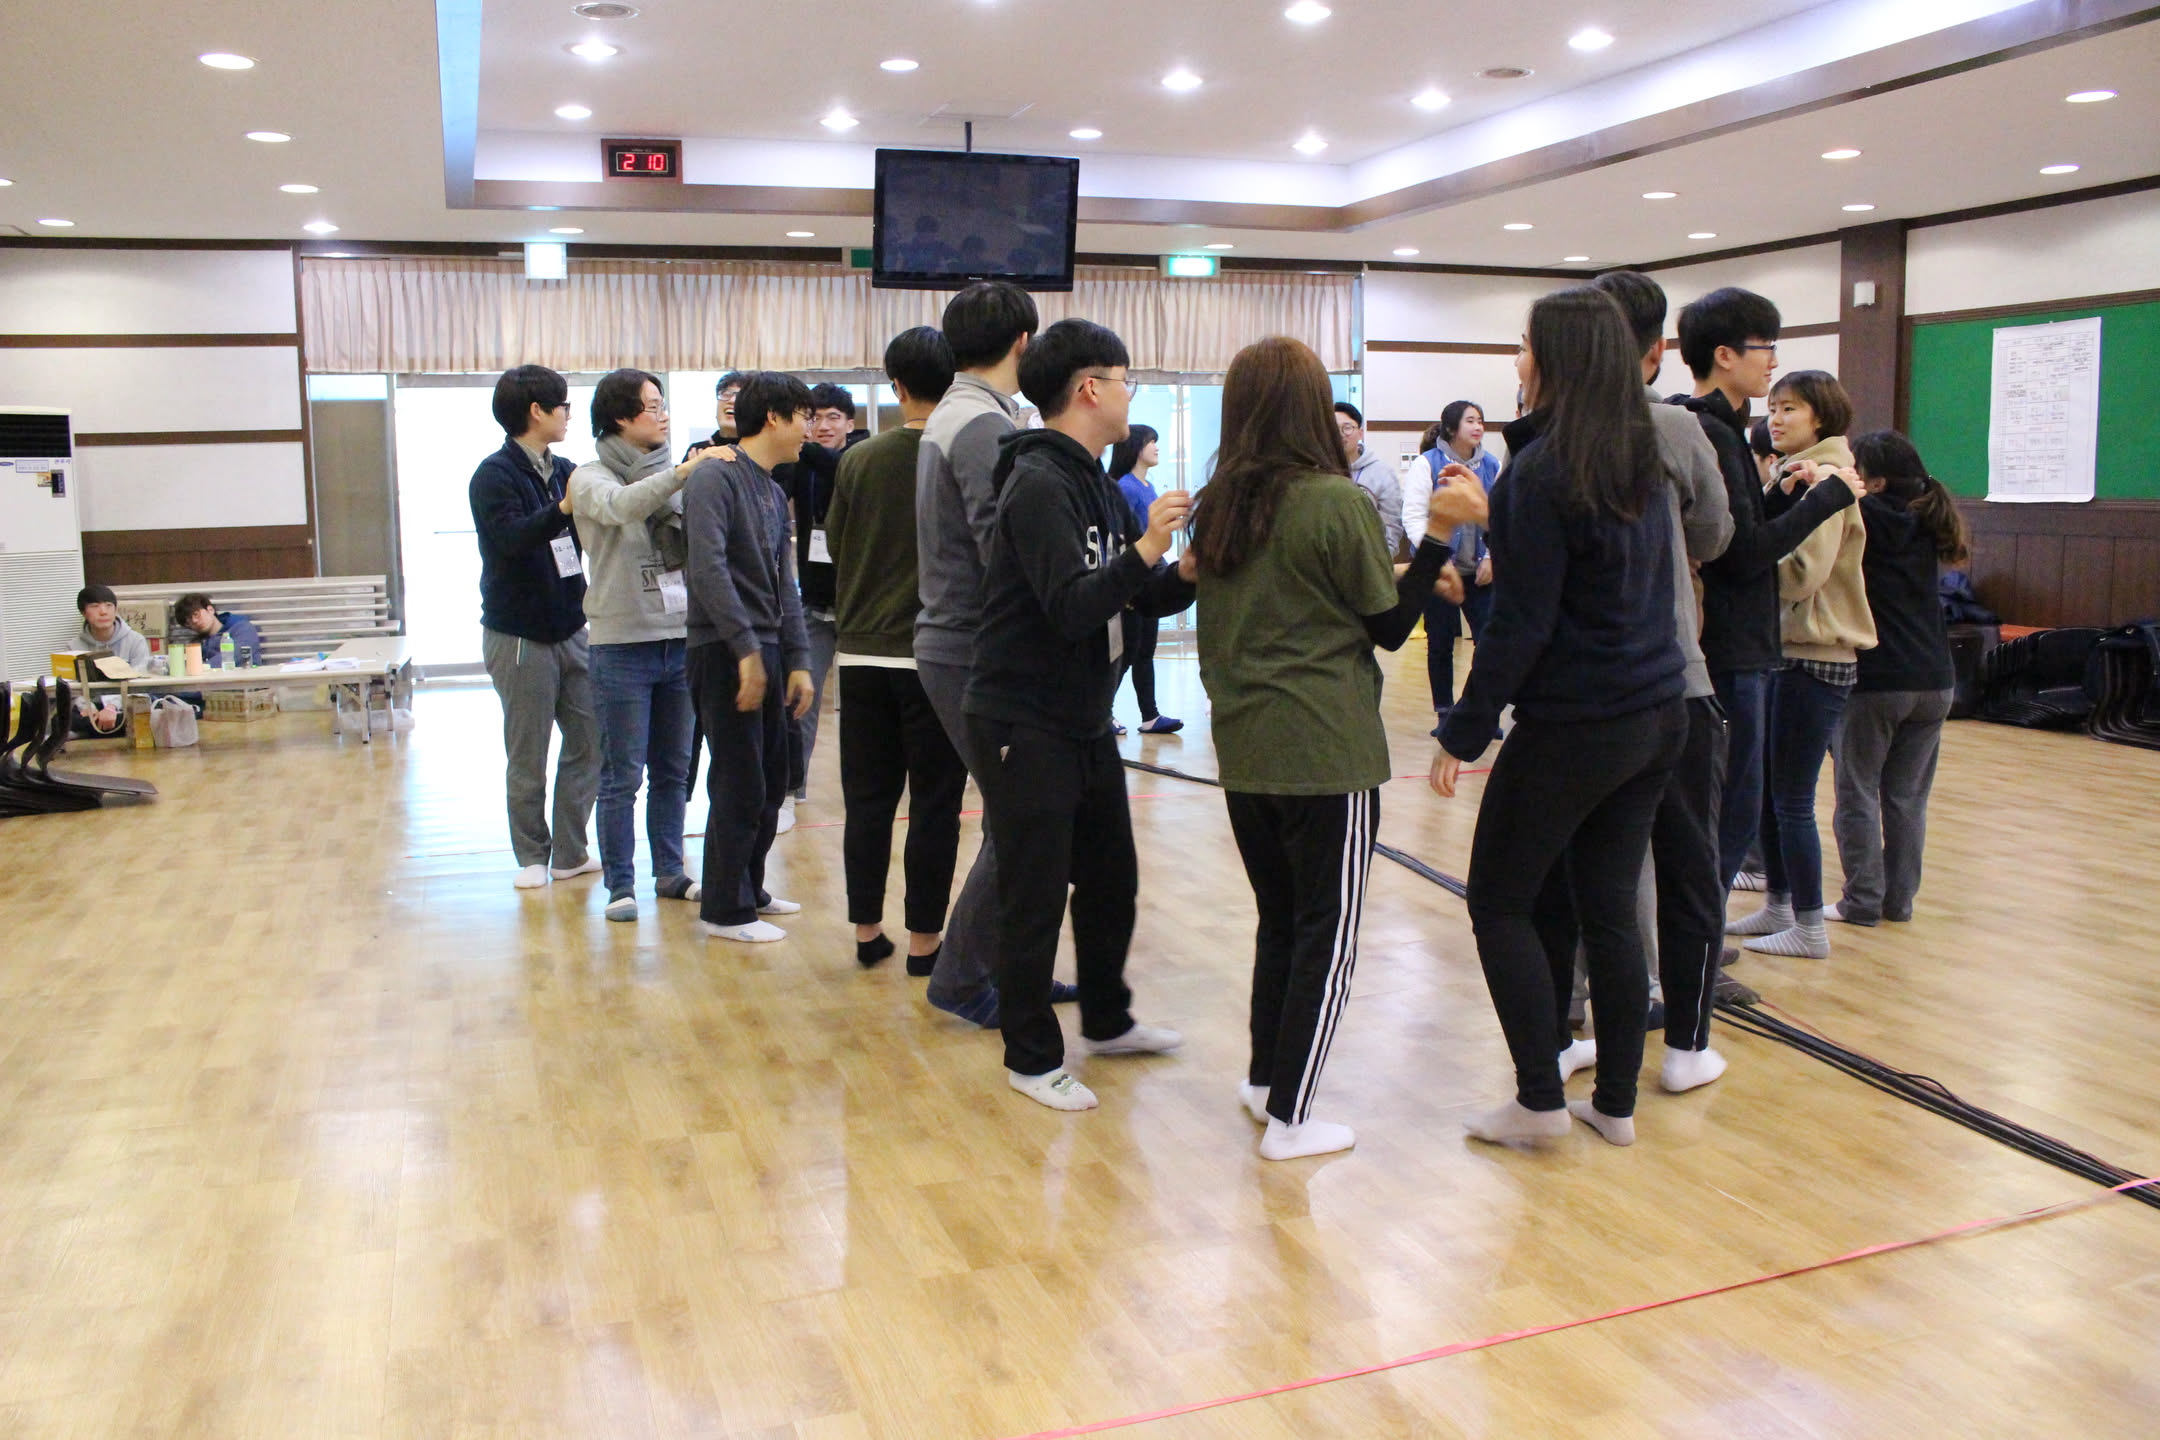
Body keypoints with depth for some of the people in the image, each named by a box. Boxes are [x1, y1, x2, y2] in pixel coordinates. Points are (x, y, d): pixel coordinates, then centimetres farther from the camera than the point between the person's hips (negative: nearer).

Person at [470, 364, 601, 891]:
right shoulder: (494, 475, -10)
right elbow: (509, 537, -26)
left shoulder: (565, 471, 10)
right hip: (519, 636, -6)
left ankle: (570, 852, 14)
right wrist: (563, 508, -39)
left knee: (590, 743, 4)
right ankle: (532, 856, 17)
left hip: (571, 630, 6)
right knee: (528, 757, 4)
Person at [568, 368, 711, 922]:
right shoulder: (591, 478, -2)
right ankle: (620, 884, 8)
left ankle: (669, 872, 24)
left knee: (673, 769, 12)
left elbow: (691, 546, 3)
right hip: (622, 642, -5)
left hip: (679, 638, 5)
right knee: (622, 775, -1)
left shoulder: (668, 476, 12)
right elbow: (620, 506, -25)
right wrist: (684, 472, -34)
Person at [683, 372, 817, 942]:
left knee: (771, 781, 14)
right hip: (725, 652, -9)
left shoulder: (774, 493, 17)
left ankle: (748, 887, 29)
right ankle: (726, 909, 9)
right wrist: (746, 649, -24)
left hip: (766, 651, 9)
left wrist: (798, 660, 10)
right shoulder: (715, 477, -11)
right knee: (740, 786, -3)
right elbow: (708, 569, -22)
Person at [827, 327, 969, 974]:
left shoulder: (858, 461, 2)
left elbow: (835, 547, 10)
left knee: (868, 800, 11)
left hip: (863, 656, 3)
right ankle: (924, 941, 9)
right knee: (934, 806, 4)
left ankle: (866, 931, 19)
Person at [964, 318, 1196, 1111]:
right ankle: (1031, 1058, 17)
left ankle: (1107, 1020, 37)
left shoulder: (1096, 485, 12)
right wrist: (1143, 553, -33)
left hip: (1086, 724, 10)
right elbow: (1071, 607, -27)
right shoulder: (1038, 485, -18)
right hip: (1024, 727, -9)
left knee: (1111, 878, 19)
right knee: (1036, 897, 1)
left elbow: (1150, 596, 11)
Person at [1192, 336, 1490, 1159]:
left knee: (1279, 919, 20)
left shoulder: (1216, 508, 5)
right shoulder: (1336, 502, -13)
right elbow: (1389, 626, -4)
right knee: (1328, 934, 4)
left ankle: (1265, 1080, 29)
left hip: (1243, 749, 7)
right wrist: (1441, 533, -4)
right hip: (1326, 750, -6)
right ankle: (1288, 1118, 9)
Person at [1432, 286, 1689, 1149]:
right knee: (1610, 909, 13)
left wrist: (1464, 731, -12)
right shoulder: (1640, 462, 7)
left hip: (1573, 726, -8)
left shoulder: (1542, 471, -16)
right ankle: (1614, 1105, 21)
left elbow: (1523, 624, -18)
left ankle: (1540, 1101, 10)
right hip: (1656, 718, 8)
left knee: (1499, 901, 6)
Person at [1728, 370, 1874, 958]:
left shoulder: (1825, 480, -13)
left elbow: (1803, 571, -22)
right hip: (1786, 649, 9)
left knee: (1792, 799, -3)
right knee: (1764, 789, 14)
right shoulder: (1793, 476, 16)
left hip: (1816, 657, -9)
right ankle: (1777, 907, 26)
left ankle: (1809, 928, 8)